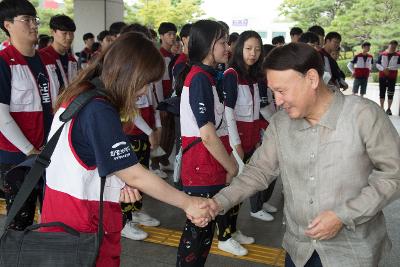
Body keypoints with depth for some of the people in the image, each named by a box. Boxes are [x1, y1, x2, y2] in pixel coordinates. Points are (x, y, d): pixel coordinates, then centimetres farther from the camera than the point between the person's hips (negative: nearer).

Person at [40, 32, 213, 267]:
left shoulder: (80, 95, 4)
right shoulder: (99, 111, -24)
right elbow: (135, 176, -23)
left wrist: (119, 182, -9)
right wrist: (188, 203, -14)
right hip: (85, 224, -9)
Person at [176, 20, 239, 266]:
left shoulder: (208, 75, 13)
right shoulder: (200, 78, -17)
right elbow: (207, 134, -20)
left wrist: (230, 162, 8)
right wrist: (232, 168, -10)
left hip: (212, 166, 9)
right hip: (203, 168, -9)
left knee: (205, 225, 17)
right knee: (198, 228, 2)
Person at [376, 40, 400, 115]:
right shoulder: (382, 54, 4)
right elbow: (377, 64, 1)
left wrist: (388, 68, -18)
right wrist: (383, 69, -16)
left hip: (392, 77, -1)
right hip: (382, 76, 1)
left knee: (390, 93, 0)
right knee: (382, 92, 5)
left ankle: (389, 109, 8)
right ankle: (381, 108, 13)